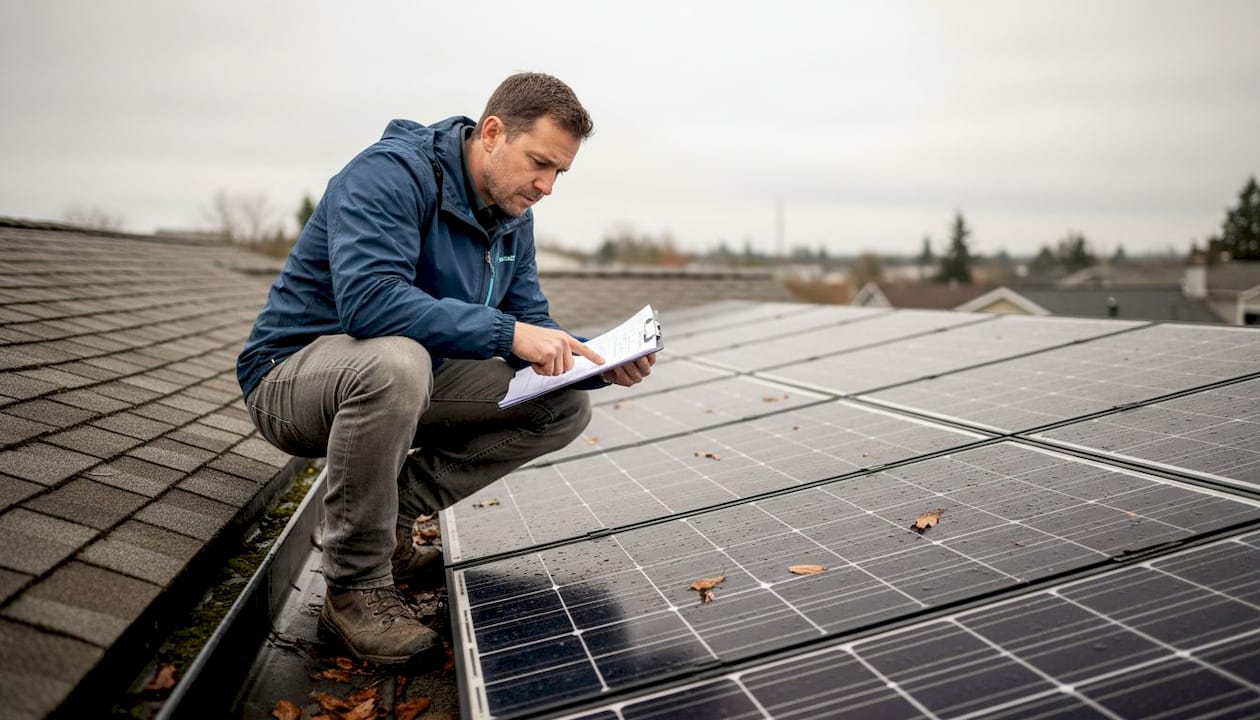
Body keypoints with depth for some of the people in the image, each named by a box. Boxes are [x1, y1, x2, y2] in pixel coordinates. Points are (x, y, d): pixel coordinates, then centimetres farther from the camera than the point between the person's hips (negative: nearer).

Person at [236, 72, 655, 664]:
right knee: (396, 360, -42)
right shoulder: (390, 173, -22)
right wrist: (507, 332, -39)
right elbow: (367, 299, -36)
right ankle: (355, 587, -21)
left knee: (564, 405, -3)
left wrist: (601, 362, -15)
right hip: (293, 372, -7)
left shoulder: (512, 218, 4)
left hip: (407, 374, 8)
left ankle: (392, 515, 1)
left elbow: (531, 324, 4)